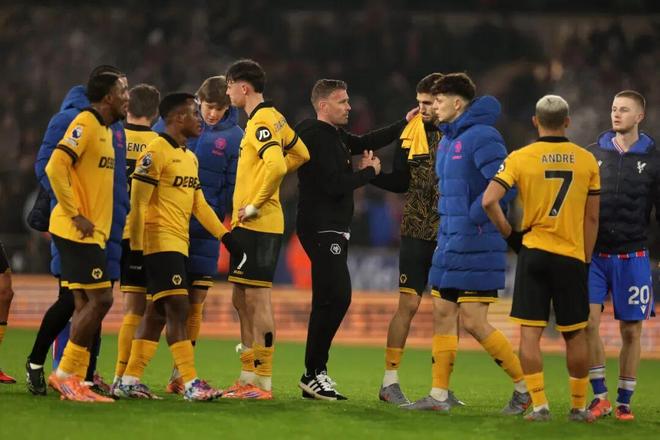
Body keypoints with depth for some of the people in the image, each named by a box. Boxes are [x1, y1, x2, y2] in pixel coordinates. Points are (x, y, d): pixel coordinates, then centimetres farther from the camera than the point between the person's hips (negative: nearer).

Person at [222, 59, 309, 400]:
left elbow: (276, 164, -29)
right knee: (241, 299, 13)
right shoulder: (273, 117, 15)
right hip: (246, 223, 10)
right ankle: (248, 377, 18)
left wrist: (256, 204, -20)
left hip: (257, 224, -10)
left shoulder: (261, 122, -15)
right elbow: (300, 154, 26)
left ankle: (263, 382, -6)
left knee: (257, 298, -8)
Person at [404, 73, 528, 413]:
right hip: (449, 242, 10)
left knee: (473, 322, -8)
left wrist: (474, 217, -19)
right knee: (442, 314, 9)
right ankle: (439, 395, 14)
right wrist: (448, 225, 16)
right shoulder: (448, 139, 14)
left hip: (475, 245, -10)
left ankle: (525, 386, 4)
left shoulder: (481, 137, -16)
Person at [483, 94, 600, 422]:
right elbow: (592, 218, 5)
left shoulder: (520, 158, -4)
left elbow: (489, 201, -12)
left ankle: (539, 404, -4)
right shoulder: (586, 160, 2)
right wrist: (586, 259, 13)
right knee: (575, 335, 10)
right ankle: (578, 406, 17)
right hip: (572, 256, 1)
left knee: (530, 333, 2)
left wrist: (509, 234, 1)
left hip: (533, 251, -1)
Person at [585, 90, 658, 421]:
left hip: (632, 256, -1)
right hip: (594, 254, 1)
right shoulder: (594, 154, 5)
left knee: (631, 331, 3)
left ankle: (624, 402, 13)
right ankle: (600, 396, -2)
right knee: (587, 321, -12)